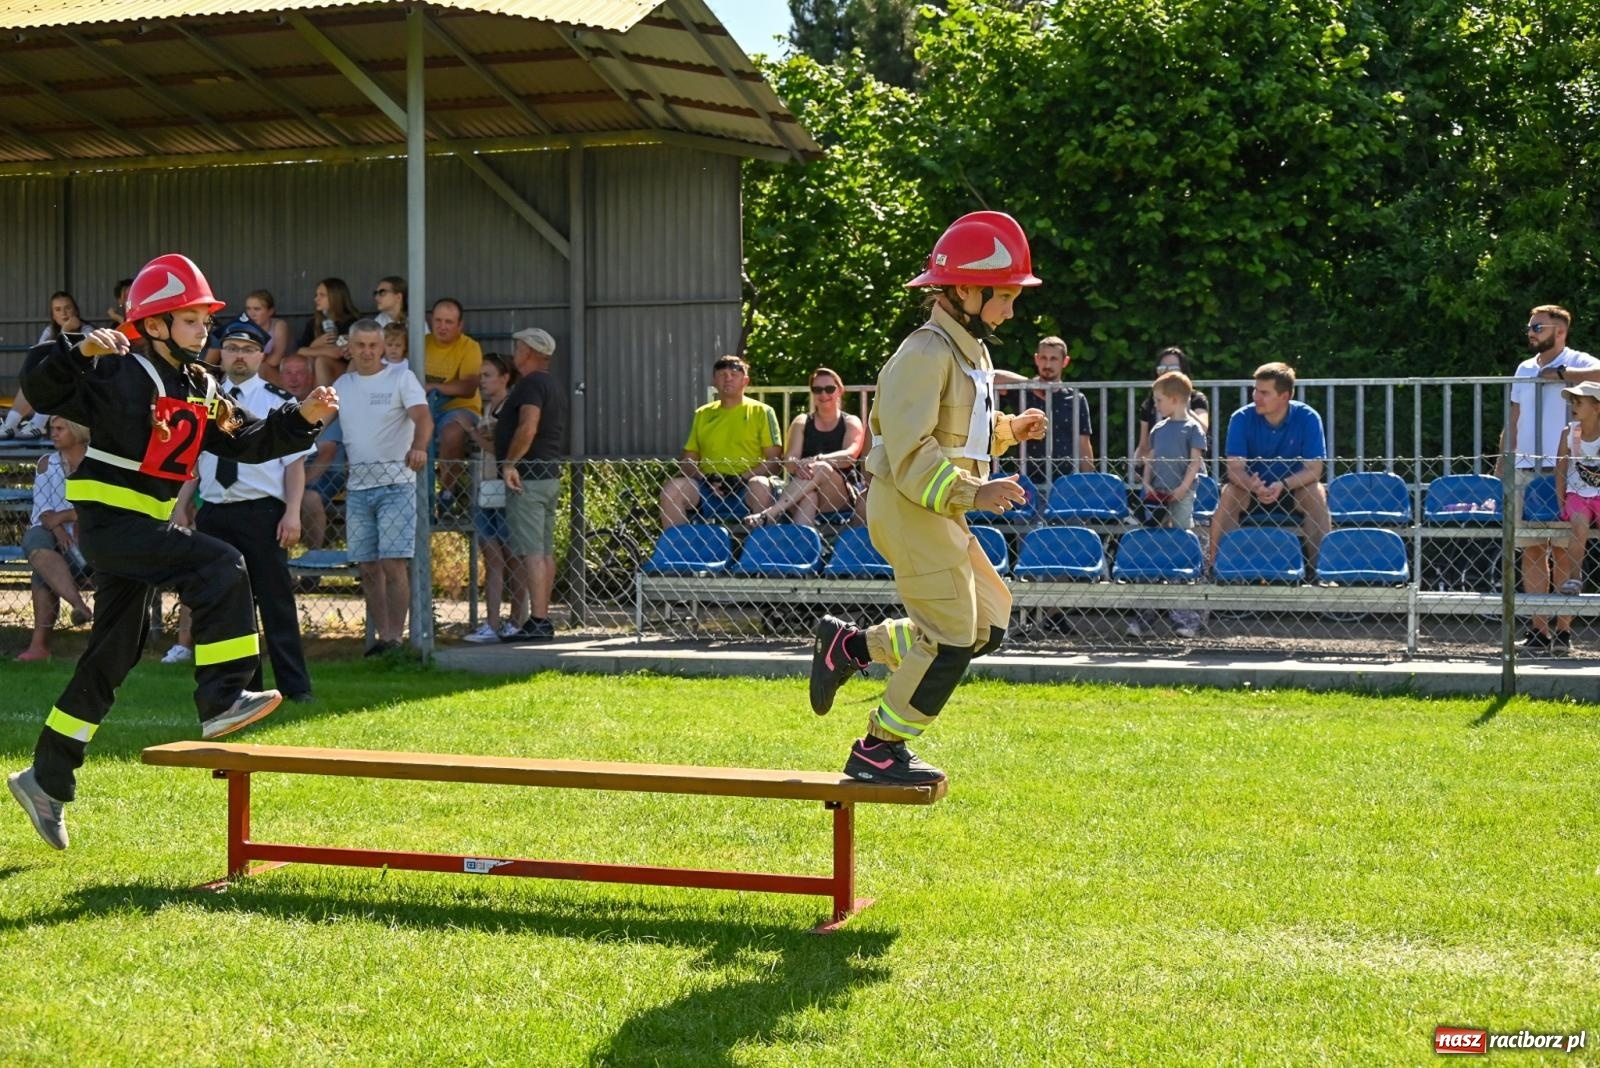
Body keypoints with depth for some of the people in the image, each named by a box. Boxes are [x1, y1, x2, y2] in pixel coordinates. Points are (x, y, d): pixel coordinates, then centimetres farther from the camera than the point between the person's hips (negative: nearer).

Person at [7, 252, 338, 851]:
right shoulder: (125, 375, -12)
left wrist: (304, 418, 3)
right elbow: (41, 387, -21)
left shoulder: (199, 389, 12)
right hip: (108, 521, -9)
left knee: (113, 657, 12)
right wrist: (81, 350, -38)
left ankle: (47, 779, 22)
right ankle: (222, 700, -23)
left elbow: (248, 442, 16)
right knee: (219, 568, -24)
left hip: (142, 529, 9)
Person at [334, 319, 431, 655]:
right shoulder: (342, 385, 14)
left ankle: (395, 636, -9)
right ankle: (382, 636, 12)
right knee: (368, 568, 6)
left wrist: (418, 447, -37)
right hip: (358, 485, 5)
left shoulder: (401, 377, -3)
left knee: (393, 563, -12)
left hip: (396, 482, -5)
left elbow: (423, 416, -18)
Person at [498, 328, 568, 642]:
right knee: (545, 551, 10)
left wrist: (509, 463, -20)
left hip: (528, 475, -10)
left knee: (531, 552, -12)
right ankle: (543, 619, 13)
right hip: (551, 474, 10)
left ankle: (537, 622, -17)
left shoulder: (531, 384, -12)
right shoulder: (554, 388, 20)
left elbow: (528, 428, -26)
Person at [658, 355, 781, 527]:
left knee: (760, 486, -37)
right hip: (708, 490, 3)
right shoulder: (702, 414, 20)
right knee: (671, 489, -24)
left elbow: (773, 461, 2)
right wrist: (706, 478, -4)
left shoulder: (761, 412, 10)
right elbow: (687, 460, 18)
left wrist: (743, 478, -14)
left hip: (745, 491, -3)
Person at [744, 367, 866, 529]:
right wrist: (797, 466, -26)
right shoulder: (802, 422, 19)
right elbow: (789, 460, 3)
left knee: (822, 468, -35)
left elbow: (850, 455, -9)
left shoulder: (851, 423, 13)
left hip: (842, 494, -1)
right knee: (808, 497, -37)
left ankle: (769, 513, -47)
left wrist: (816, 460, -29)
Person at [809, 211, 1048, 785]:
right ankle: (878, 751, 5)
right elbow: (911, 456, -24)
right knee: (951, 638, -8)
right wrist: (973, 492, -30)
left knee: (988, 624, 10)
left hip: (942, 511, 10)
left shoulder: (971, 351, 15)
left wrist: (1008, 430, 7)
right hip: (909, 508, -10)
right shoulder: (926, 355, -18)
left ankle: (850, 645, 17)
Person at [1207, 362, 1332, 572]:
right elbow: (1235, 468, -19)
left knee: (1317, 494, -30)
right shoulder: (1241, 418, -14)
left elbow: (1313, 470, -18)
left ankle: (1320, 565, -23)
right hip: (1251, 488, 0)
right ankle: (1213, 563, -26)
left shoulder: (1308, 418, -15)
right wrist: (1252, 485, -42)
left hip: (1294, 488, 0)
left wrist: (1283, 485, -37)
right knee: (1229, 493, -30)